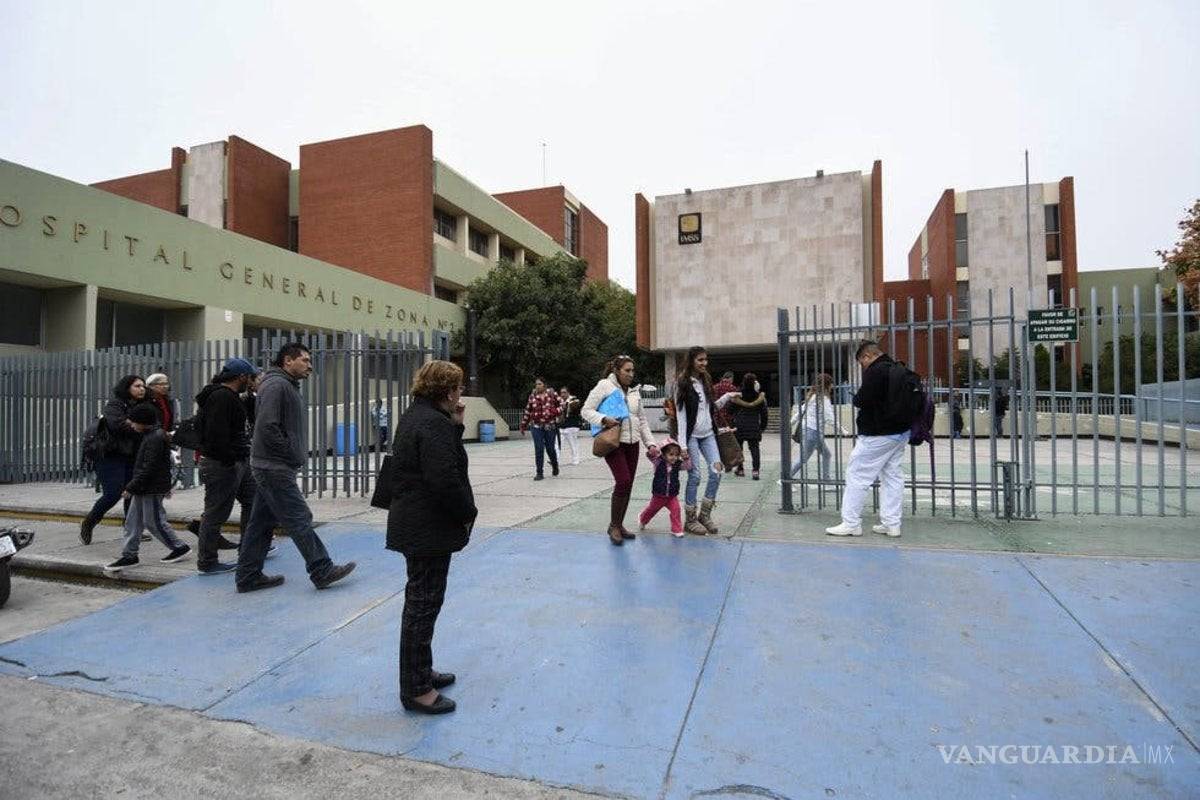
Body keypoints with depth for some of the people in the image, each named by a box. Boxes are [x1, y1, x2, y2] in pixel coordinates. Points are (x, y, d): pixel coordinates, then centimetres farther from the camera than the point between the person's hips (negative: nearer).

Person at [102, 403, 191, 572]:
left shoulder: (154, 439, -20)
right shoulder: (153, 435, 14)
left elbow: (148, 468, -23)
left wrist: (131, 488, -19)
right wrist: (166, 485, 28)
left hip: (152, 490, -10)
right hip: (143, 489, 10)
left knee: (153, 521, -1)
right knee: (132, 521, 11)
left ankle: (180, 547, 10)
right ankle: (129, 555, 16)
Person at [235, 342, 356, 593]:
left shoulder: (289, 387, 18)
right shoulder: (276, 385, -15)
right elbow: (267, 427, -23)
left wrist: (297, 455, 9)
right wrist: (294, 455, -16)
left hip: (272, 468, 10)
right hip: (275, 468, -10)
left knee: (261, 522, 14)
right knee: (299, 520, -4)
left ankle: (248, 577, 22)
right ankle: (323, 572, 4)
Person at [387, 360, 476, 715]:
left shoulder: (415, 416, 12)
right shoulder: (434, 424, -21)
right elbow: (445, 479, -27)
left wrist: (455, 423, 7)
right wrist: (467, 513, -12)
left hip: (413, 523, 11)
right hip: (429, 529, -11)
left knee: (421, 601, 21)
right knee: (423, 603, 0)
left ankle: (421, 671, 36)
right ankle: (416, 690, 13)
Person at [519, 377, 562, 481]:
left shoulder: (552, 395, 0)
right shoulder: (532, 397, 5)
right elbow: (527, 412, 12)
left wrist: (555, 413, -11)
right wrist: (523, 426, 14)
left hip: (550, 426, -1)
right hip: (536, 427, 1)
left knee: (550, 449, 6)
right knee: (538, 450, -6)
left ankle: (555, 466, 35)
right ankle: (539, 473, 1)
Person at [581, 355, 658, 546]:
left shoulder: (635, 391, 15)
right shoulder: (604, 385, -3)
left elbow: (642, 420, 19)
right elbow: (586, 410, -5)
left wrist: (650, 443, 10)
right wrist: (603, 419, -22)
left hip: (632, 443, 7)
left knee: (628, 485, 7)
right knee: (623, 482, -16)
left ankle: (619, 525, 22)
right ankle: (613, 526, 1)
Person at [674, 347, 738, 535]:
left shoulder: (706, 381, 13)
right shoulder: (682, 383, -7)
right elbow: (680, 414, -11)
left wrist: (726, 397, 4)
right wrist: (683, 444, -16)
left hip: (708, 434, 6)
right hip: (692, 435, -6)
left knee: (717, 471, -4)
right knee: (694, 476, -5)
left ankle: (705, 514, 11)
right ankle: (690, 520, 9)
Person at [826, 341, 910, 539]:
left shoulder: (875, 371, -16)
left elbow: (862, 401, -22)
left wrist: (857, 399, 1)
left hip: (878, 434, -9)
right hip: (901, 432, 9)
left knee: (857, 475, -2)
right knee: (893, 476, 12)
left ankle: (851, 523, 2)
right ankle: (891, 524, 15)